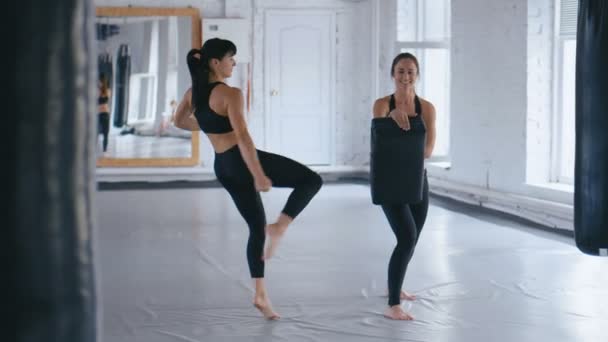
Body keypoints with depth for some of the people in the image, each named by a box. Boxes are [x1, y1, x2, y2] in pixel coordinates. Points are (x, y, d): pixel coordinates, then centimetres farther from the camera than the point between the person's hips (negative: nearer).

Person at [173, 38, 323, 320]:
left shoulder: (193, 92, 6)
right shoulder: (230, 94, -18)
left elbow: (179, 121, 23)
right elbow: (243, 137, -25)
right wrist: (259, 175, -26)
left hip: (223, 167, 8)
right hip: (241, 160, -8)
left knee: (256, 227, 16)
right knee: (311, 180, 2)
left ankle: (260, 294, 15)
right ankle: (278, 228, -13)